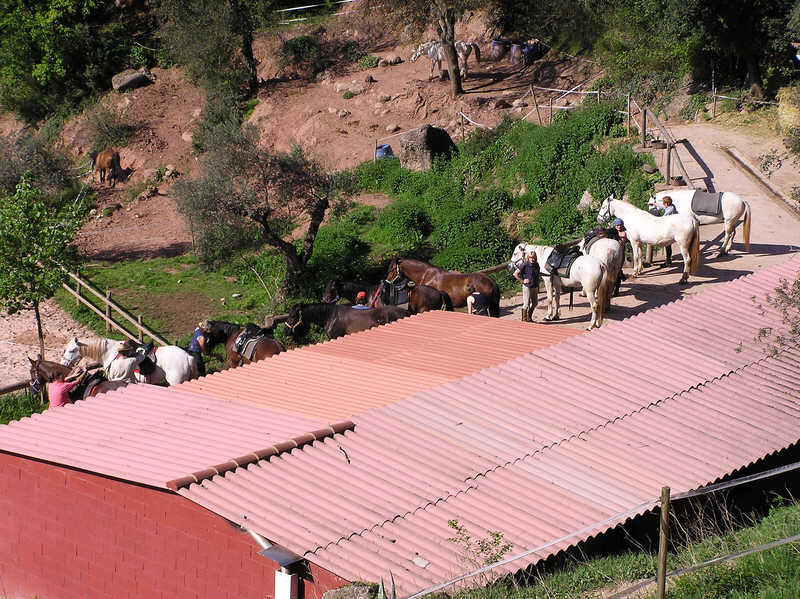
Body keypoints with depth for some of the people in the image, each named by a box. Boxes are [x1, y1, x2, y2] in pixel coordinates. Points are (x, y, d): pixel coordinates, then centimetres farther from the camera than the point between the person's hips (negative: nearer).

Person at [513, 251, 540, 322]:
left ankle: (529, 317, 30)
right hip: (527, 287, -7)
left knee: (535, 303, 15)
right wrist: (522, 281, -13)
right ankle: (524, 319, 9)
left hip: (535, 287, 7)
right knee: (526, 303, -2)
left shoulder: (536, 265, 6)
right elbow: (515, 274, -11)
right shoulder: (525, 265, -12)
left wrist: (538, 286, 15)